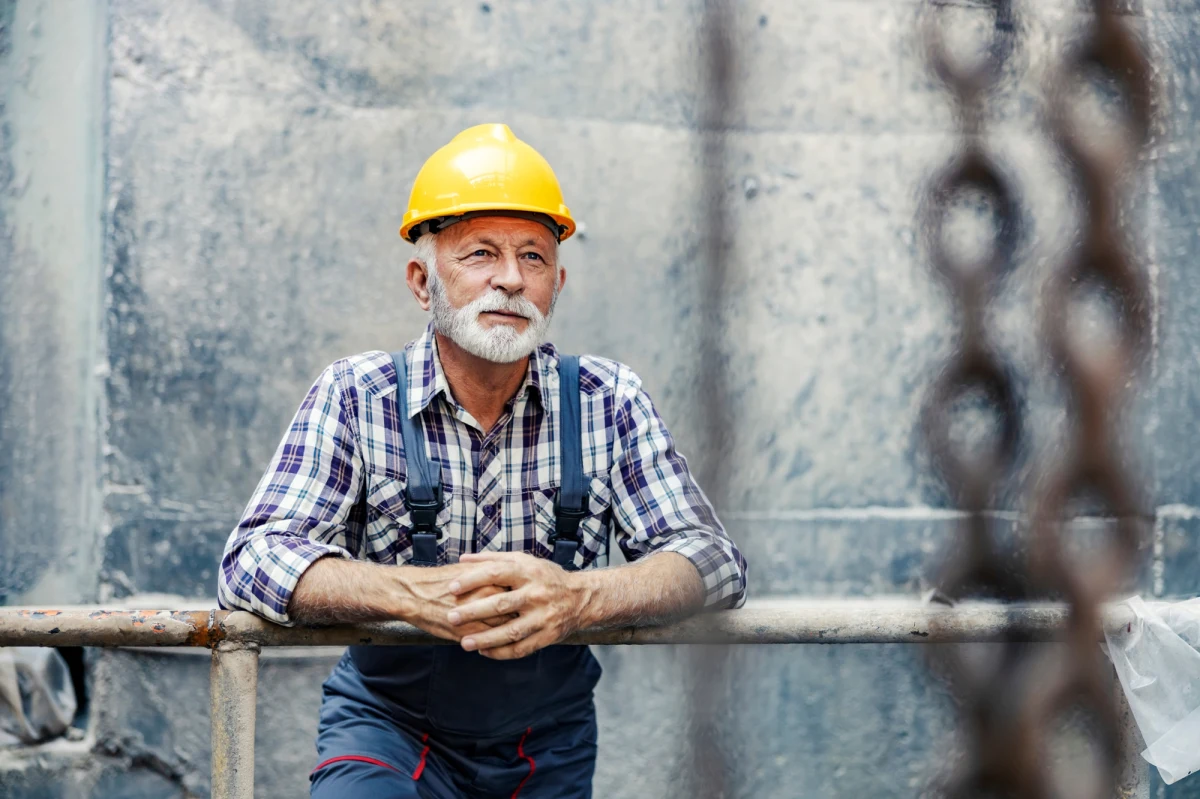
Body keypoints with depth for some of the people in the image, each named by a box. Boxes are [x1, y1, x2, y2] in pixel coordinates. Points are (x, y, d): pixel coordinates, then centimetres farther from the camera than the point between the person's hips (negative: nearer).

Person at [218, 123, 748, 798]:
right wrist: (415, 593, -34)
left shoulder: (607, 403, -3)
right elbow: (254, 560, -15)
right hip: (389, 723, -2)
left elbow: (713, 559, -8)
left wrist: (580, 597, -30)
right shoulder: (357, 396, -6)